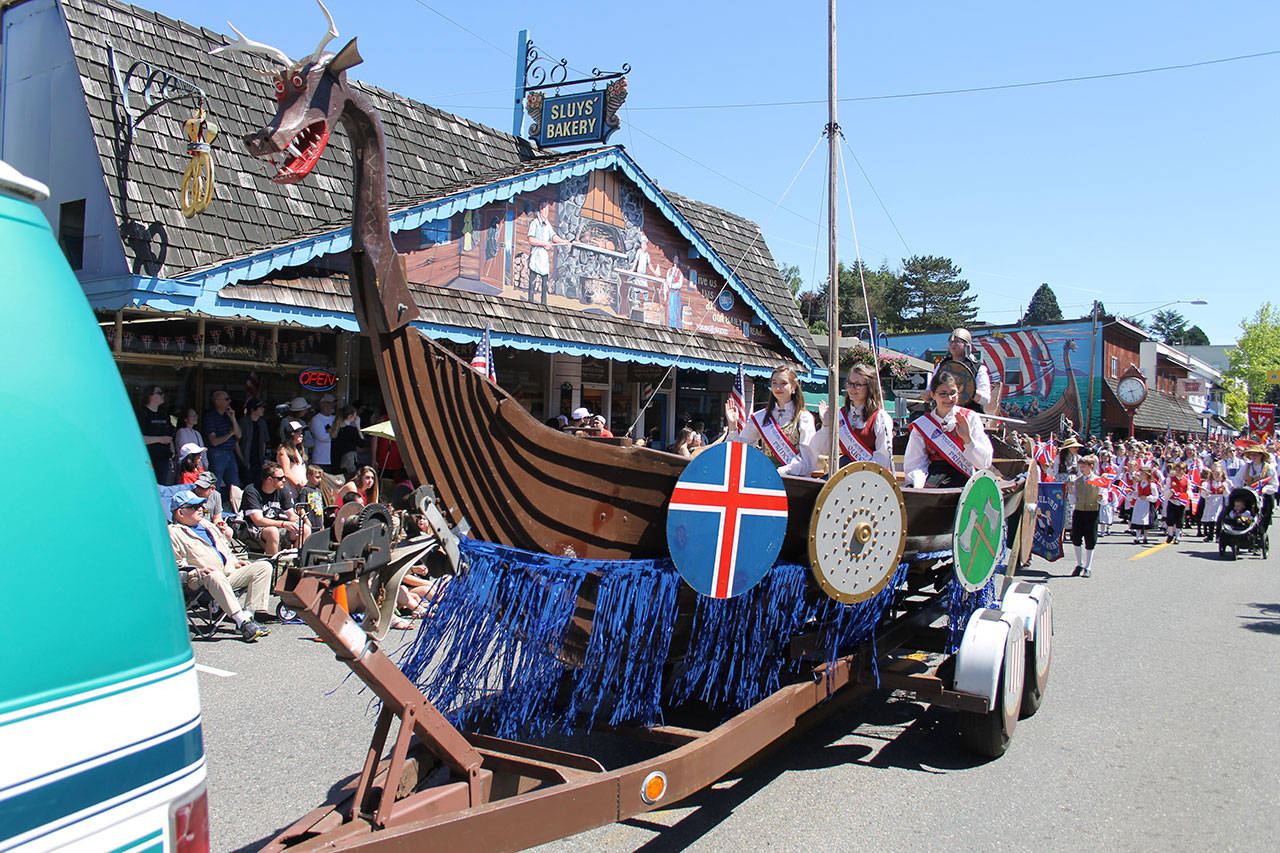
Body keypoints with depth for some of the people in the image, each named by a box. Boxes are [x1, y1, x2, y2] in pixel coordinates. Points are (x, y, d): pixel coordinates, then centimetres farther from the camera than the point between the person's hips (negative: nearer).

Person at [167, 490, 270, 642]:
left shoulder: (208, 525, 29)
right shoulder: (173, 533, 5)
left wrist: (235, 562, 18)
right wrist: (197, 572, -18)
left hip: (230, 573, 7)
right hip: (200, 580, -7)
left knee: (264, 567, -10)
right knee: (216, 576, -42)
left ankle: (248, 616, -22)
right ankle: (242, 621, -45)